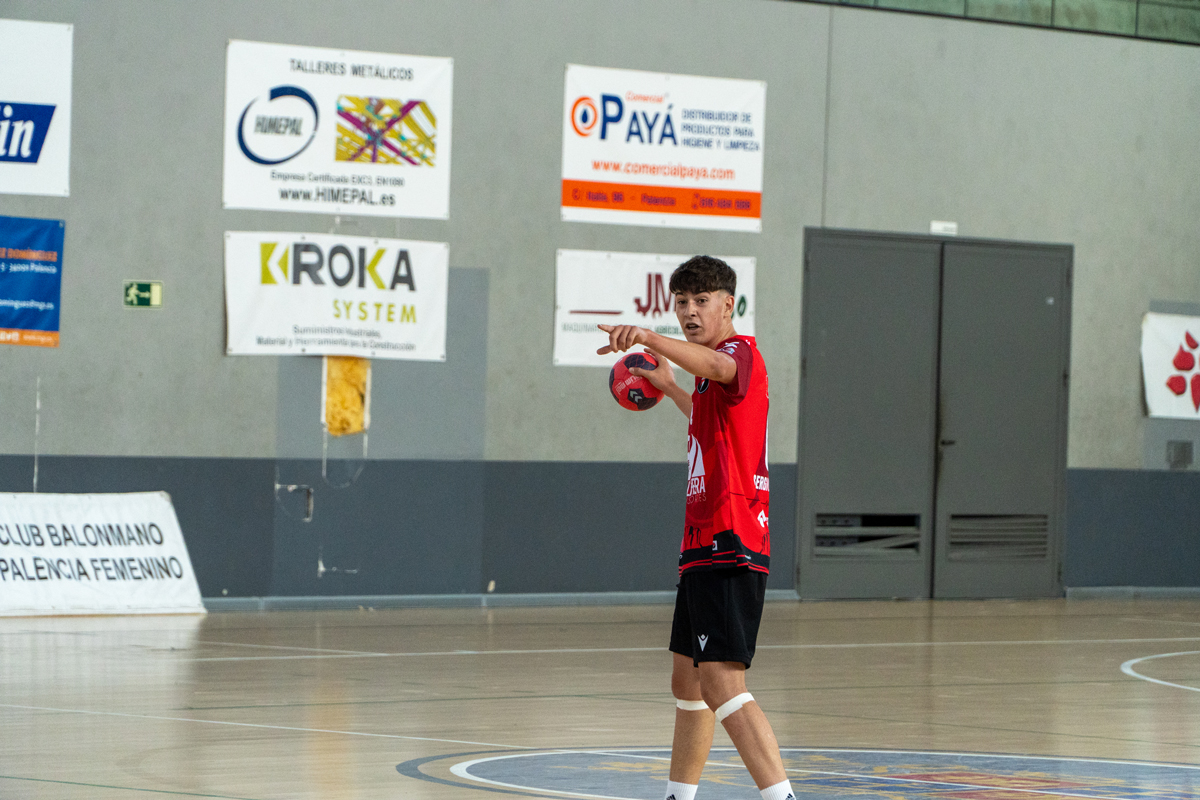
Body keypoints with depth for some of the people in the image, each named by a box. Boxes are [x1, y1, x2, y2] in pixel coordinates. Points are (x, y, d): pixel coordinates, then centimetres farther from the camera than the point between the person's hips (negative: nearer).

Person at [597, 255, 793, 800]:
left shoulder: (741, 351, -9)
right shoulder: (712, 373, 21)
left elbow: (716, 366, -37)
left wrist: (649, 338, -54)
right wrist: (669, 387, 51)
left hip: (729, 551, -11)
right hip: (704, 550, 11)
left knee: (722, 685, -21)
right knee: (686, 683, 21)